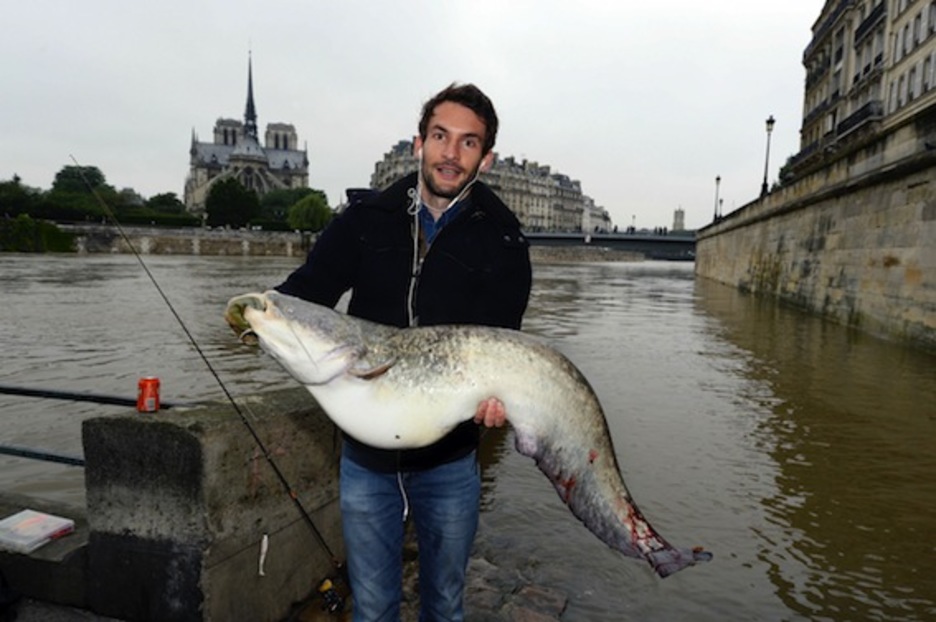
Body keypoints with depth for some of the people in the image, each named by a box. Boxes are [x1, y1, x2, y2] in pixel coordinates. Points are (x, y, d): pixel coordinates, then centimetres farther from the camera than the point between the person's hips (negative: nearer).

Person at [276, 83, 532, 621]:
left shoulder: (503, 244, -6)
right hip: (366, 456, 1)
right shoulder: (365, 222, 0)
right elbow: (306, 290, -6)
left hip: (450, 460, 0)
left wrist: (489, 392, -36)